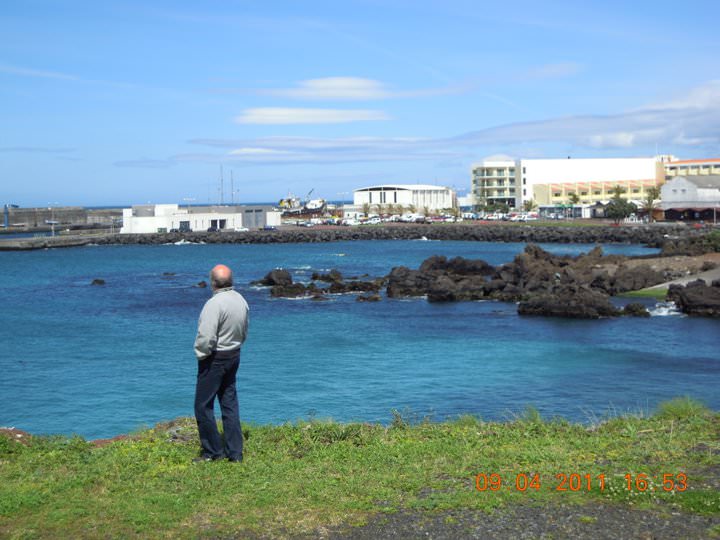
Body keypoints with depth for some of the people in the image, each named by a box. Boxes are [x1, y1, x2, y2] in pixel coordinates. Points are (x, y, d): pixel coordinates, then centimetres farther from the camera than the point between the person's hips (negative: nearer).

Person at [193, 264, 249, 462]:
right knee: (230, 404, 13)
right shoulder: (241, 300, 4)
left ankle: (213, 451, 9)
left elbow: (206, 338, -24)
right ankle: (234, 451, 16)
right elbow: (244, 332, 14)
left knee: (203, 405, 4)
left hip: (215, 359, -8)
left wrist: (201, 355, -7)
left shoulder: (215, 304, -22)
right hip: (234, 356, 8)